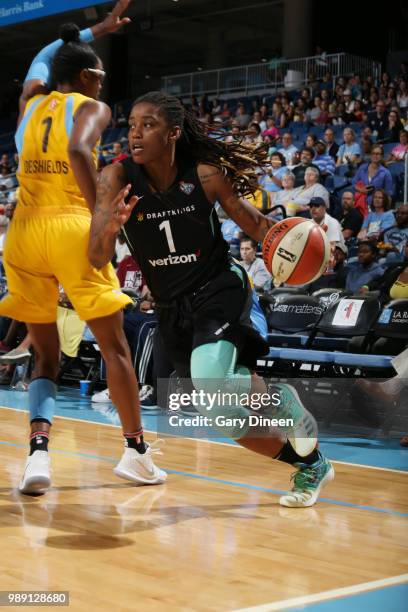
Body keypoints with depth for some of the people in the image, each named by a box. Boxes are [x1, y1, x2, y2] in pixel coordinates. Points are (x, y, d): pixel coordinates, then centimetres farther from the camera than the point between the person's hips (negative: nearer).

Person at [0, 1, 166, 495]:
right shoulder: (91, 108, 2)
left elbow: (44, 57, 40)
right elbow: (78, 152, -21)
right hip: (71, 230, -5)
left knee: (45, 357, 12)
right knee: (114, 346, 8)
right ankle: (135, 451, 10)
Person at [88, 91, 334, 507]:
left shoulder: (205, 174, -14)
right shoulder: (117, 179, -12)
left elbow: (252, 222, 1)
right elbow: (96, 260, -17)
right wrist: (109, 228, -41)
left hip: (219, 290, -4)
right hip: (172, 309, 4)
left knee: (211, 383, -32)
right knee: (229, 416, 8)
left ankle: (283, 400, -1)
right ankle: (310, 465, 31)